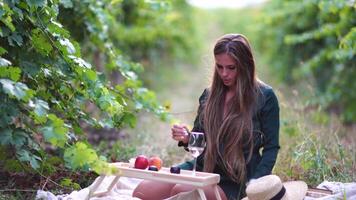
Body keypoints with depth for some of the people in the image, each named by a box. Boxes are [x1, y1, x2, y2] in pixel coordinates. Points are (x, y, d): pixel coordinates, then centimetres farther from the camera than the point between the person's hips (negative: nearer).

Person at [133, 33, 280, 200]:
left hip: (234, 182, -4)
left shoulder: (265, 97, -5)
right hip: (202, 168, 5)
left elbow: (271, 147, -4)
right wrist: (186, 138, -8)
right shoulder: (210, 94, 9)